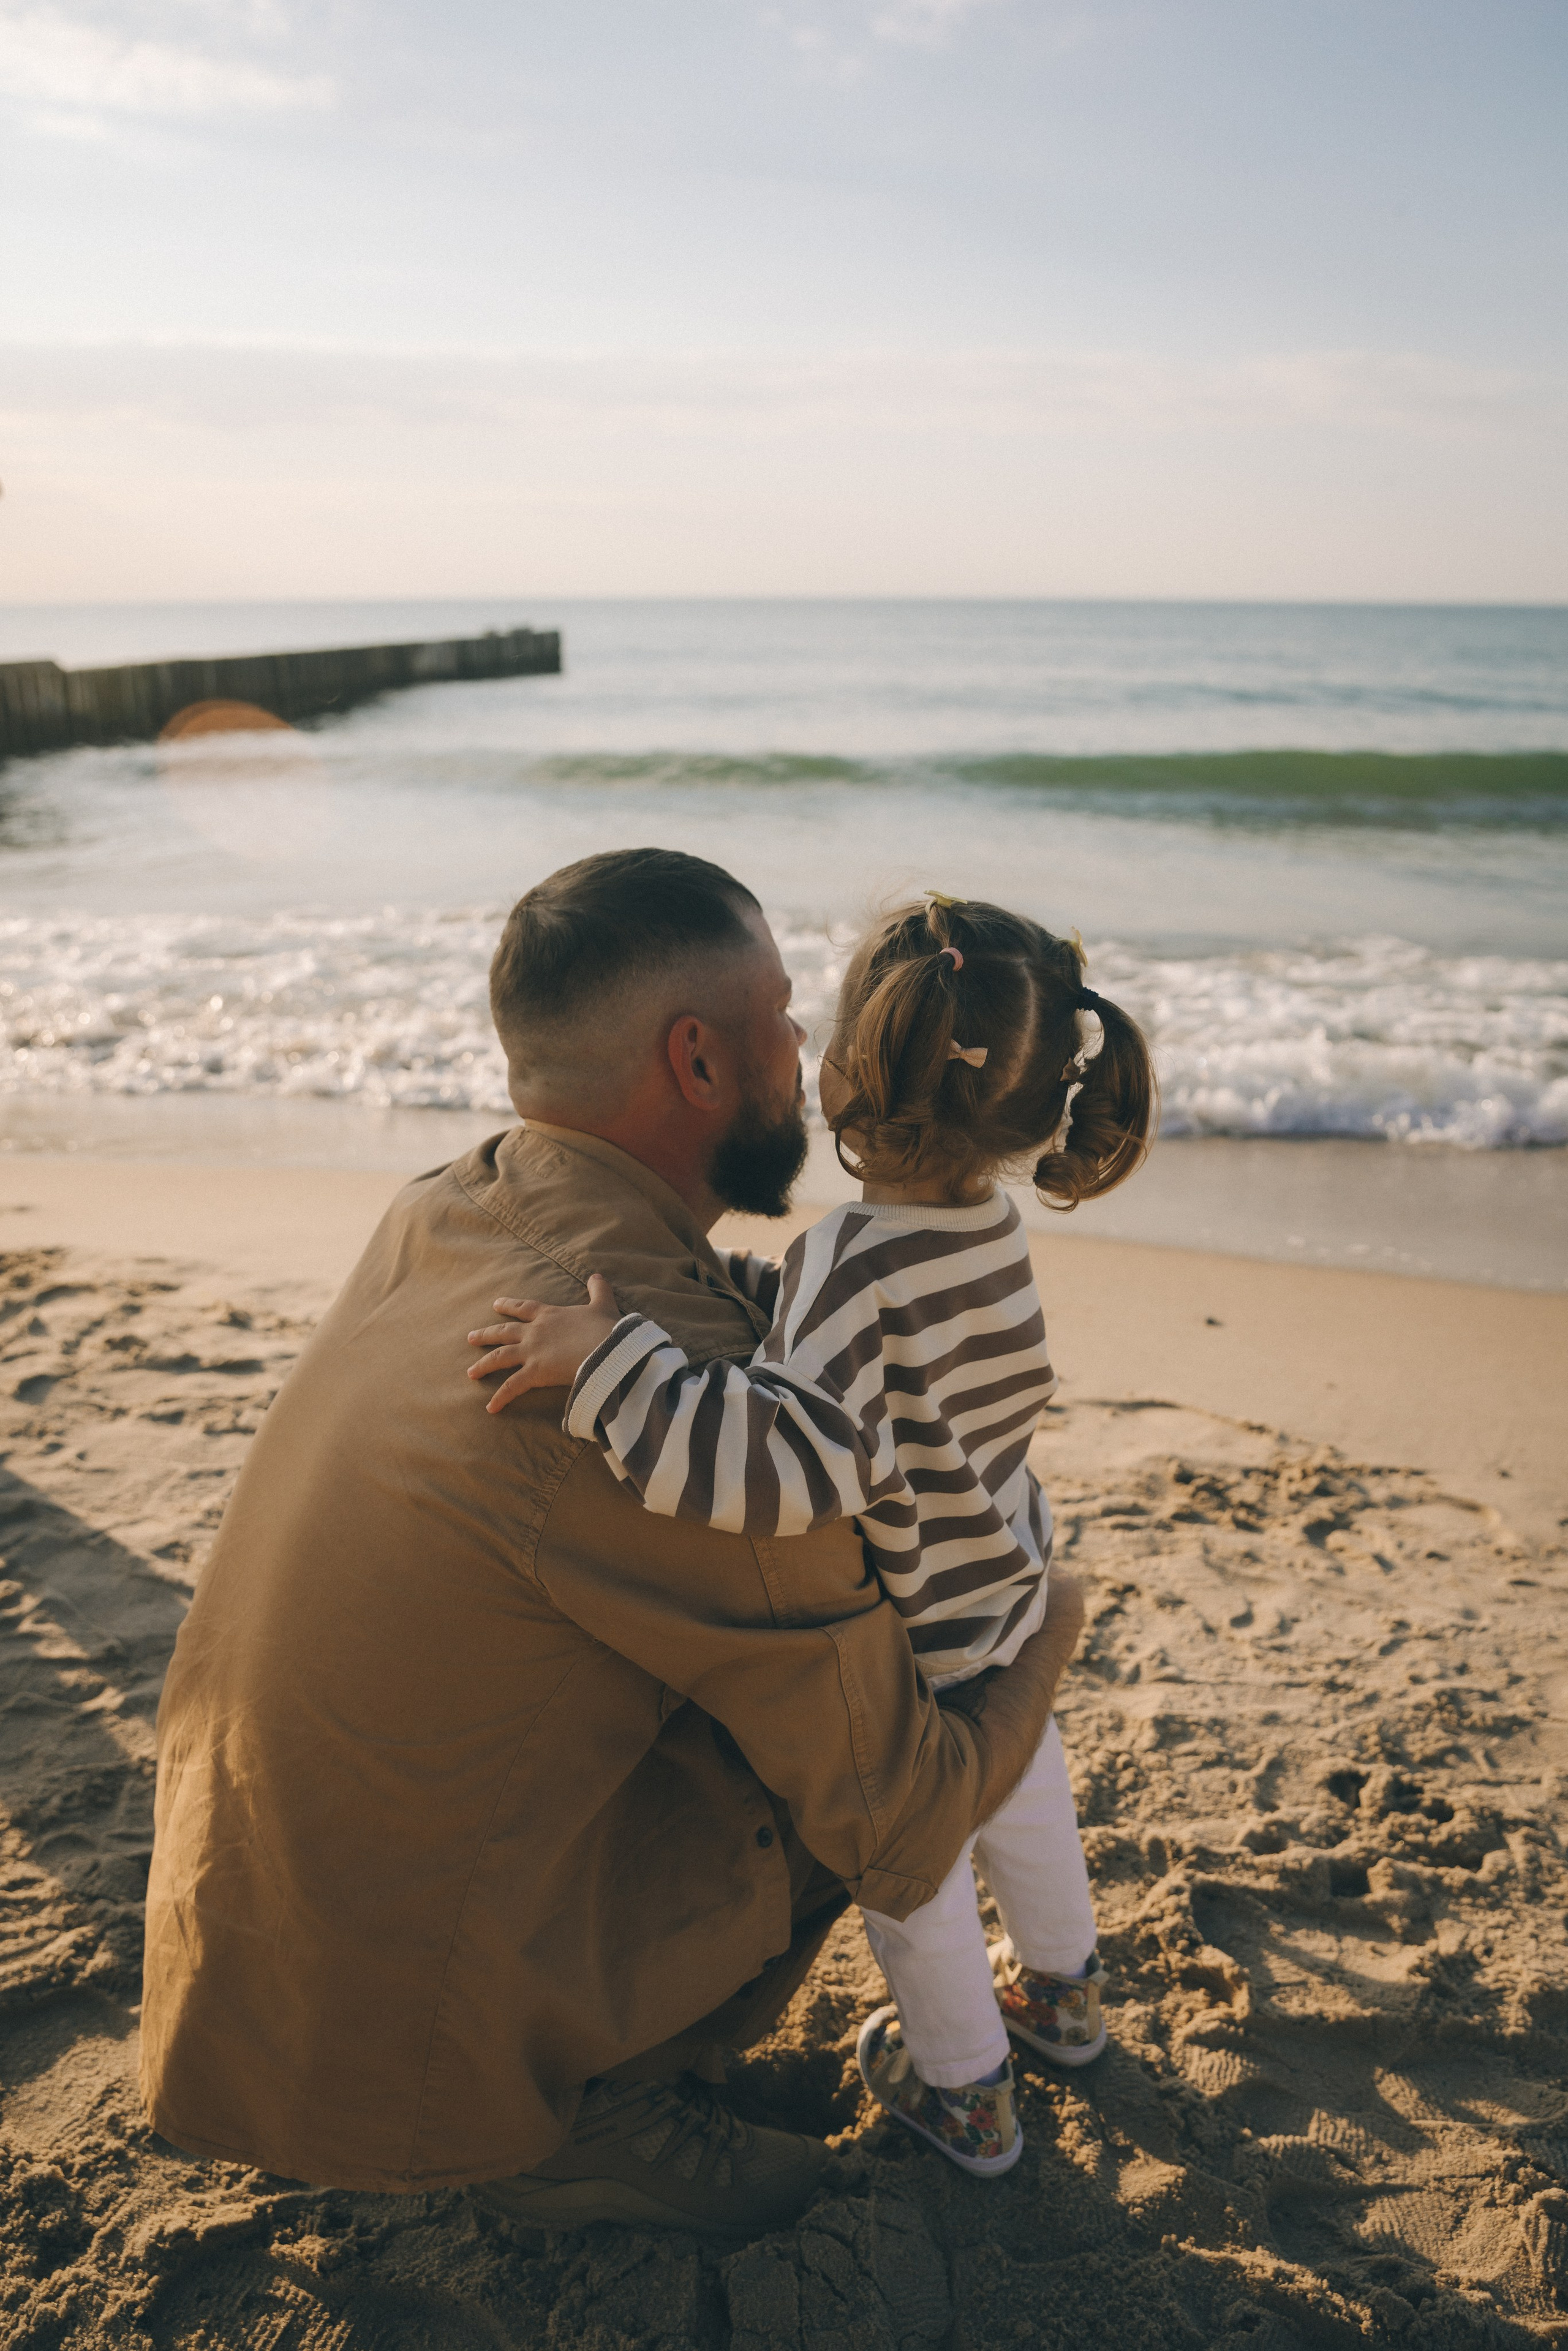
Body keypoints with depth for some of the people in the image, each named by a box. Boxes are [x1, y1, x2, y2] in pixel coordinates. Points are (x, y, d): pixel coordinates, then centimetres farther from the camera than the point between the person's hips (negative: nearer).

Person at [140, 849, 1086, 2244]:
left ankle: (576, 2088, 18)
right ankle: (588, 2119, 8)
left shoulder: (436, 1218, -3)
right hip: (401, 2059, -7)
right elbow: (901, 1834, -15)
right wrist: (1047, 1650, 3)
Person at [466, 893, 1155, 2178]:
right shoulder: (993, 1230, -10)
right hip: (1009, 1605, 7)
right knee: (1023, 1800, 32)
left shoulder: (858, 1262, -36)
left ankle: (964, 2089, 42)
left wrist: (612, 1355, -49)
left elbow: (794, 1459, -49)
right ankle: (1063, 1991, 57)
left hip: (914, 1650, -7)